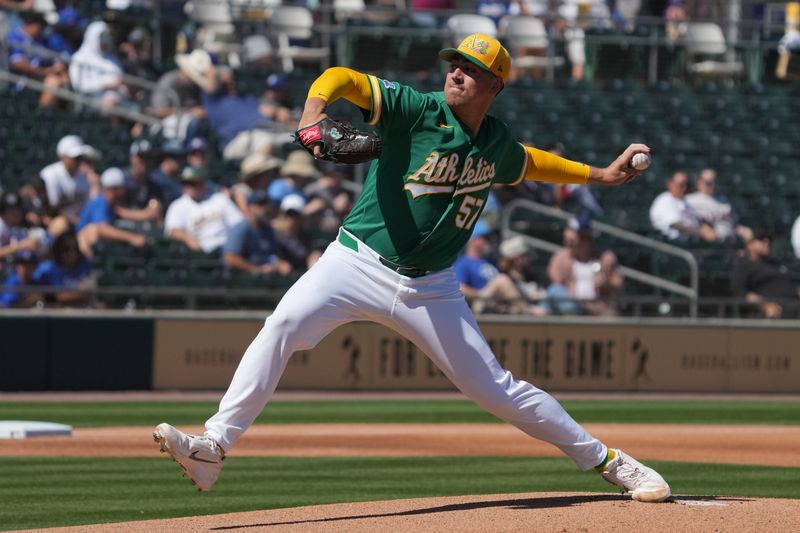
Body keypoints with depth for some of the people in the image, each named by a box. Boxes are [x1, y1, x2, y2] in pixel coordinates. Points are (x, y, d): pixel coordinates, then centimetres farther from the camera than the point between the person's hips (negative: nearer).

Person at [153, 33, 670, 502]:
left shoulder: (496, 141, 6)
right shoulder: (415, 110, -10)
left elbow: (525, 162, 31)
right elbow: (341, 78, -24)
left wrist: (601, 174, 33)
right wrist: (313, 112, -45)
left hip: (430, 289, 3)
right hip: (360, 263, -3)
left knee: (495, 388, 3)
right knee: (285, 323, -28)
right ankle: (213, 448, -29)